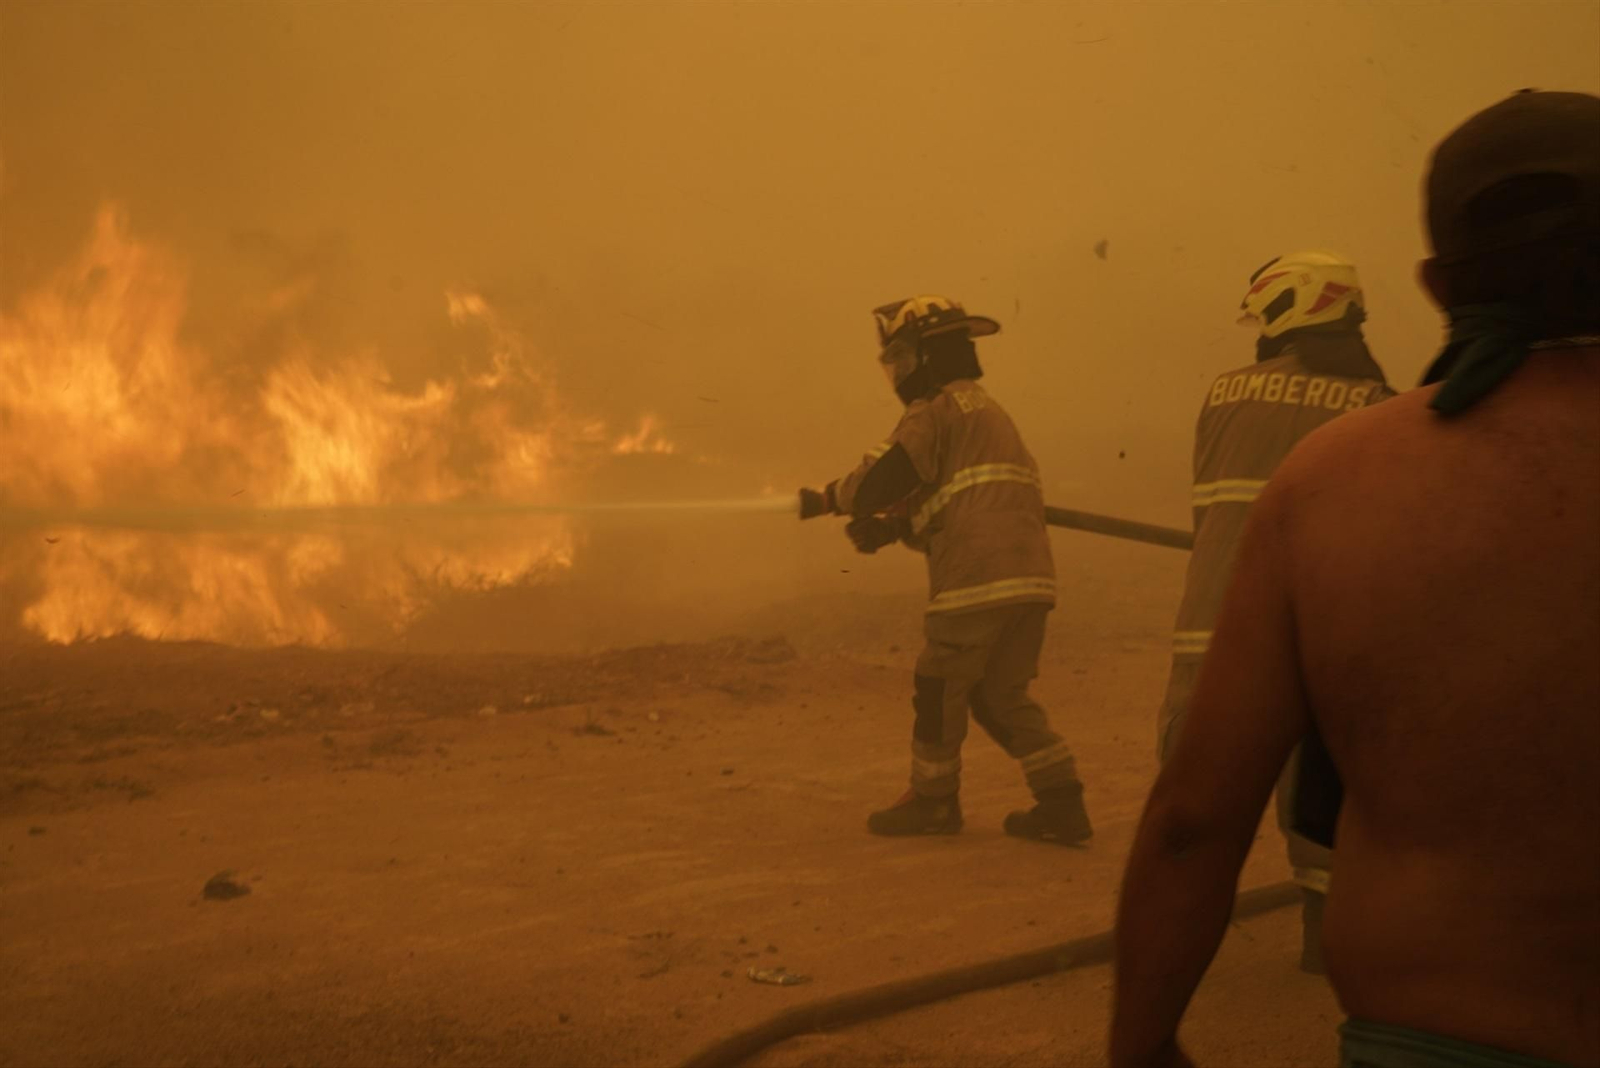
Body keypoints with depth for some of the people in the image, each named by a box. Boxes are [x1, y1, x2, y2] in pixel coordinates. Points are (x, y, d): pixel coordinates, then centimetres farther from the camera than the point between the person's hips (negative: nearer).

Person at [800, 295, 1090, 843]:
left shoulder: (937, 412, -3)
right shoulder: (989, 412, 27)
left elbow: (882, 479, -10)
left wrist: (823, 499, 7)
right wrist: (891, 526, 13)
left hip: (978, 578, -9)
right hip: (1030, 576, 9)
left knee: (939, 685, 7)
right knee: (1002, 694, 15)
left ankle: (933, 798, 19)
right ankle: (1061, 803, 9)